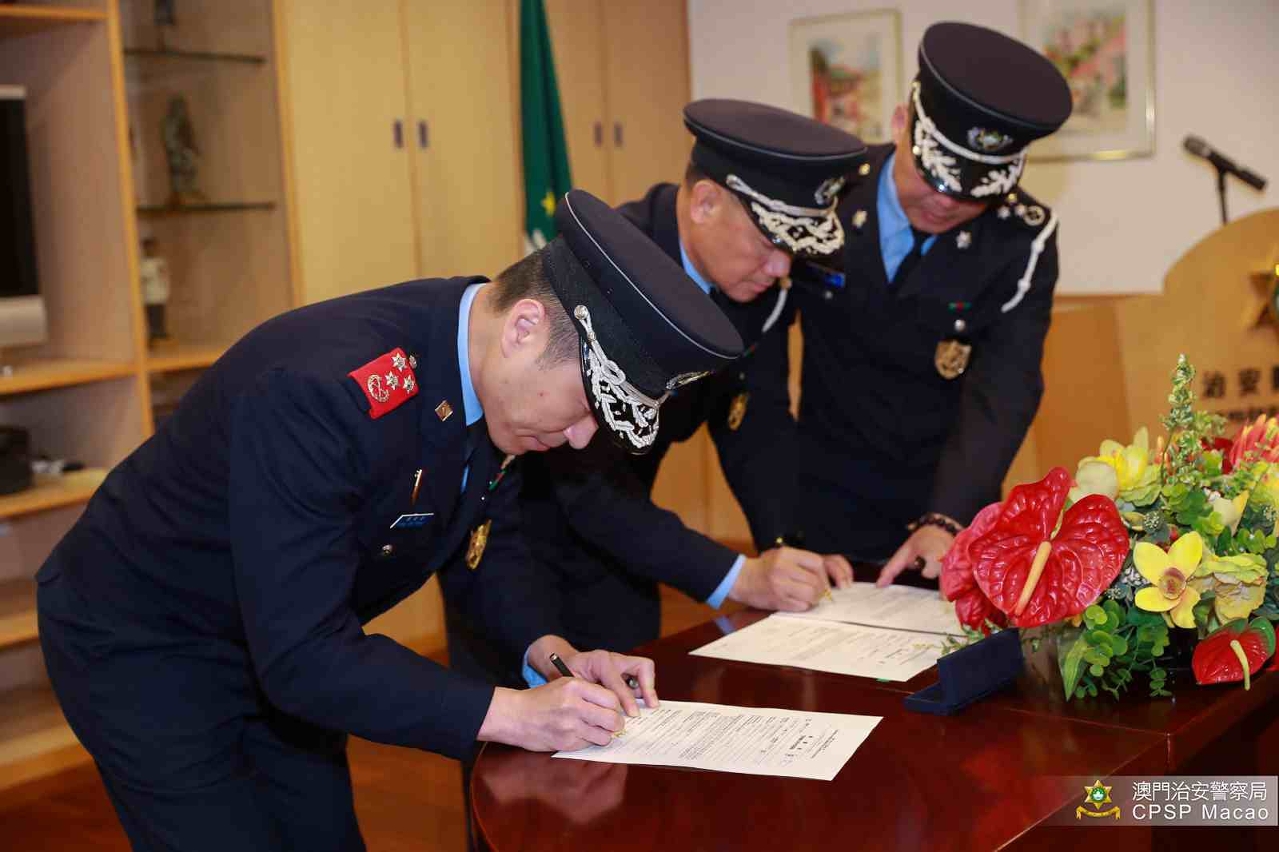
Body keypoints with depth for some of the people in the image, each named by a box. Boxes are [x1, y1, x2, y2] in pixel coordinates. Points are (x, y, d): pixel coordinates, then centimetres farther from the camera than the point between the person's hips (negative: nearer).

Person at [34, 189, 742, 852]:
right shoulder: (319, 389, -37)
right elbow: (301, 656, -36)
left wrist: (553, 654, -13)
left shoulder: (493, 376, -12)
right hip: (143, 647, -7)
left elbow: (484, 536, 3)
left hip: (282, 646, 8)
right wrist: (511, 715, -36)